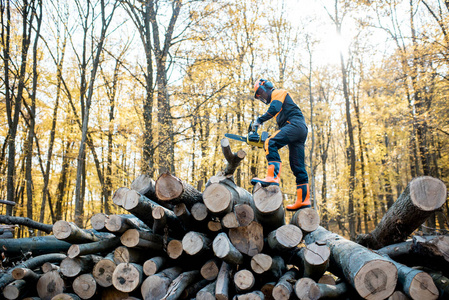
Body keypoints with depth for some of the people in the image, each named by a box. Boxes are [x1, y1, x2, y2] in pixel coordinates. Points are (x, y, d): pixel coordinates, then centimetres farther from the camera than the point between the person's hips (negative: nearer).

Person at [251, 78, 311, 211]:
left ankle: (273, 177, -41)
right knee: (298, 166, 5)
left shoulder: (278, 92, 9)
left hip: (295, 124, -10)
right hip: (301, 131, 10)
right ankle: (303, 200, 5)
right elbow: (282, 127, 29)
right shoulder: (275, 100, 35)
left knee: (270, 143, -28)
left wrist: (259, 120, -5)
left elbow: (274, 109, -13)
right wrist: (275, 138, 16)